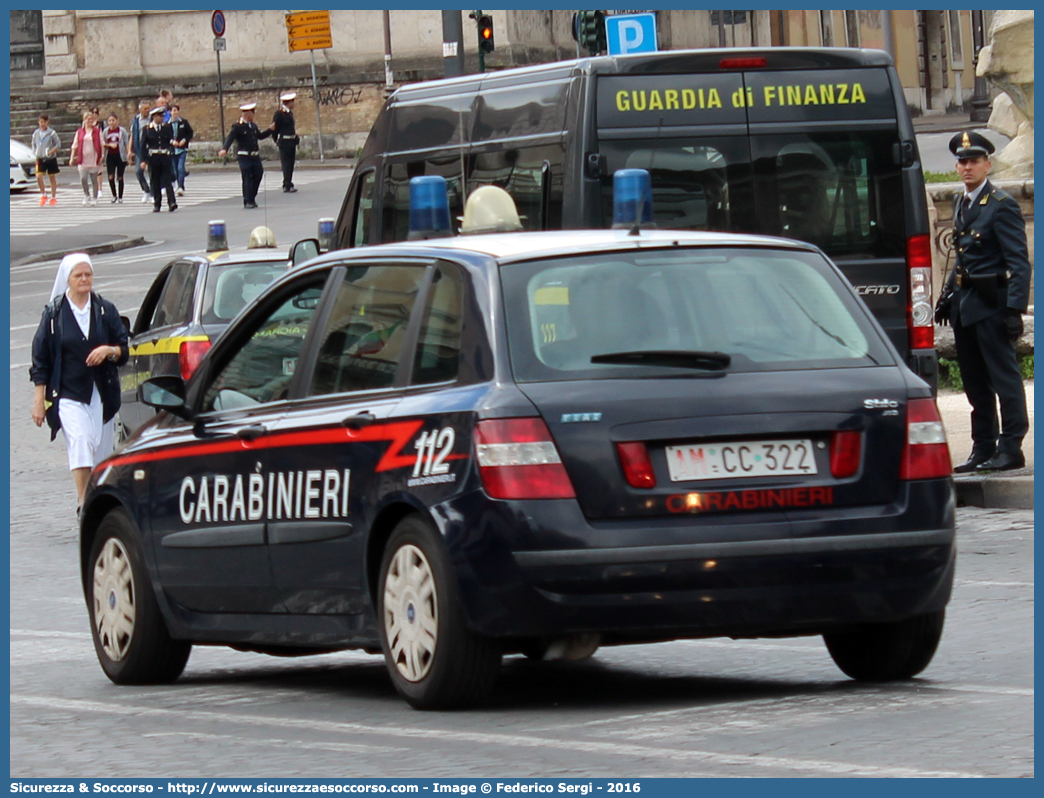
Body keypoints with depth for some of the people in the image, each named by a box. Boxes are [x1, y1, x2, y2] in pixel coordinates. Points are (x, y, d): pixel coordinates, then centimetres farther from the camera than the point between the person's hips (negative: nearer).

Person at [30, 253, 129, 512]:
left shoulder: (106, 310, 8)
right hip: (68, 394, -3)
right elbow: (40, 358, 4)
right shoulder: (54, 313, 3)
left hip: (102, 394, 3)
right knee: (80, 442, -22)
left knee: (101, 452, 4)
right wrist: (39, 400, 0)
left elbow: (125, 350, 11)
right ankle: (83, 503, -27)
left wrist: (109, 351, -12)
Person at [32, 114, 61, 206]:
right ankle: (43, 195, 6)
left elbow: (58, 144, -5)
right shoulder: (36, 133, 4)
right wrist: (35, 153, -1)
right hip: (40, 158, 2)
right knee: (39, 176, -13)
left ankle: (53, 197, 19)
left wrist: (51, 151, -17)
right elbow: (34, 145, 15)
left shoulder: (52, 133, -6)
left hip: (51, 158, -2)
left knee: (52, 177, 8)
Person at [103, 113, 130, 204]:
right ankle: (114, 195, 7)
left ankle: (120, 197, 12)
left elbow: (127, 143, 2)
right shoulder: (106, 131, 7)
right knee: (111, 177, -10)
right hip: (110, 156, 2)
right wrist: (110, 145, -9)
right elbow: (102, 144, 10)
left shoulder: (122, 130, 0)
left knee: (120, 178, 3)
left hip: (120, 155, -2)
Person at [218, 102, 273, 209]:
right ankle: (248, 201, 2)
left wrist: (270, 130, 17)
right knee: (247, 179, -4)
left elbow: (260, 136, 27)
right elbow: (229, 139, -19)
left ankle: (252, 199, 25)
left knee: (257, 176, 11)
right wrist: (224, 149, -35)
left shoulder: (253, 125, 12)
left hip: (255, 156, 7)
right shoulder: (237, 127, -10)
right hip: (244, 156, -7)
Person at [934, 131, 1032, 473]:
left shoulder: (1001, 204, -10)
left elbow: (1019, 262, -14)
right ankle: (983, 449, 17)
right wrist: (947, 296, 15)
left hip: (991, 303, -8)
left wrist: (1015, 309, -20)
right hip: (964, 304, 8)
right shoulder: (960, 203, 14)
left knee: (1004, 377, -4)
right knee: (975, 382, 11)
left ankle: (1010, 449, -1)